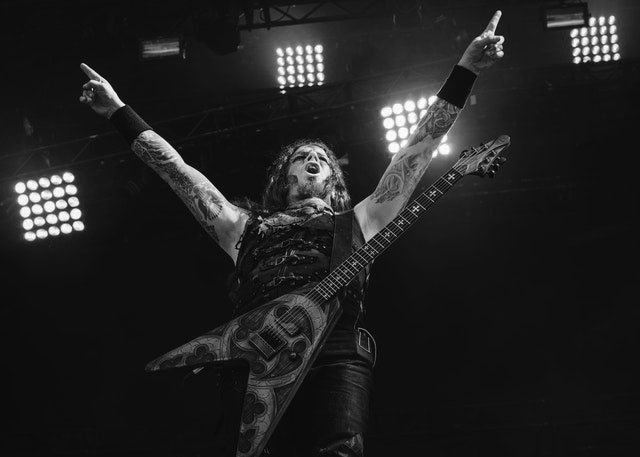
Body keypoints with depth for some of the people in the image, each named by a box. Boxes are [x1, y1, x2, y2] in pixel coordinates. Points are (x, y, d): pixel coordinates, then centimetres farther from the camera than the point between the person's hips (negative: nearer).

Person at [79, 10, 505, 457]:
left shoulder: (358, 221, 31)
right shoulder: (245, 227, 33)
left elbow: (418, 150, 29)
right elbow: (176, 168, 35)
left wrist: (465, 71, 28)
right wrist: (119, 112, 37)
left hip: (338, 350, -1)